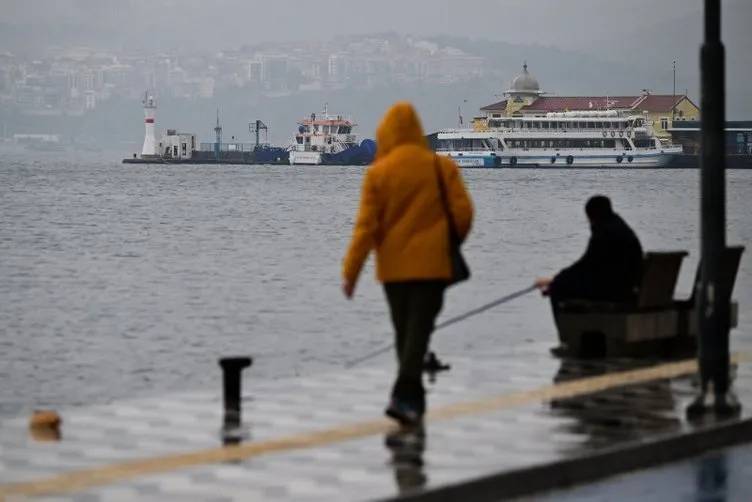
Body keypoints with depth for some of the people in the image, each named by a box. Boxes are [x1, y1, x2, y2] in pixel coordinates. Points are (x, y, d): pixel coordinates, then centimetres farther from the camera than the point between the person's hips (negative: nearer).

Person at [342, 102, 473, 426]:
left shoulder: (378, 173, -5)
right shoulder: (442, 167, -2)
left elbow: (366, 226, -7)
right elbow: (463, 212, -2)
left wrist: (350, 271, -3)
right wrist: (450, 245, 17)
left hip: (393, 267, 1)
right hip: (431, 264, -1)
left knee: (403, 332, 14)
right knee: (419, 331, -4)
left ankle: (414, 400, 23)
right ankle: (404, 395, -21)